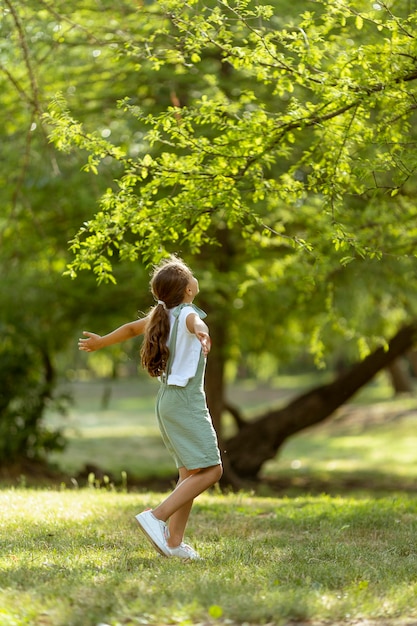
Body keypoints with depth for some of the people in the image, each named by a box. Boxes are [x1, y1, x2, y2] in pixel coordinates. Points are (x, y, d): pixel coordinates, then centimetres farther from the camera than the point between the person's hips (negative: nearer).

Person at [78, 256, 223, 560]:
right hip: (186, 400, -9)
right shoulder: (187, 312, -11)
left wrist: (101, 341, 46)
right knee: (210, 470, -13)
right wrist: (201, 331, -61)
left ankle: (174, 541, 7)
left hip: (168, 400, 9)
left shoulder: (161, 315, 12)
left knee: (190, 472, 10)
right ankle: (157, 516, -20)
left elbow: (131, 327, 29)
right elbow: (195, 322, -36)